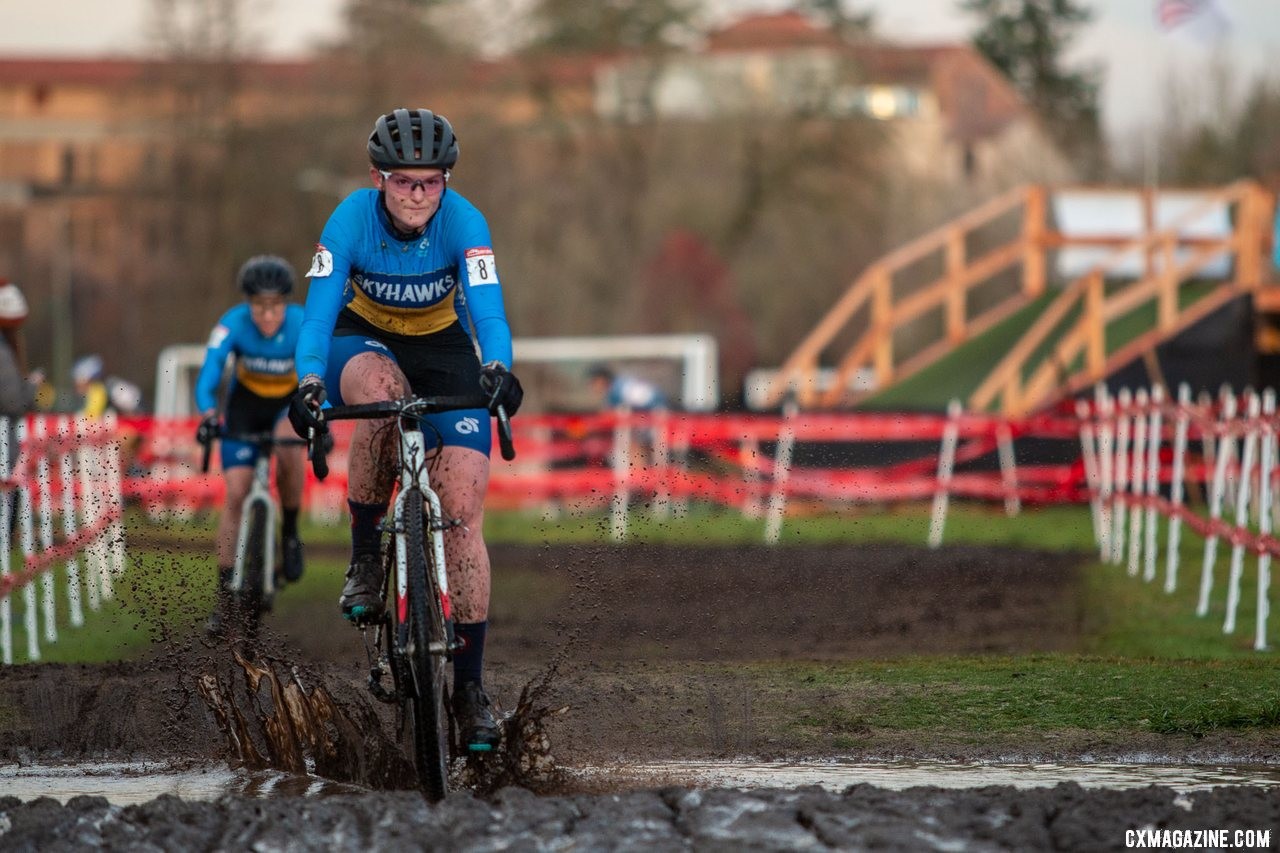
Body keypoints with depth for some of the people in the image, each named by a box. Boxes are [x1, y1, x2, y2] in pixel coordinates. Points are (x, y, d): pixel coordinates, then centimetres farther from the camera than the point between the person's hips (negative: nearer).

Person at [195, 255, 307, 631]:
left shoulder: (304, 325, -26)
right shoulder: (234, 323, -26)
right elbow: (209, 373, -35)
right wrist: (208, 415, -53)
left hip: (290, 403, -1)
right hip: (245, 404, 1)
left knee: (288, 446, -35)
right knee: (235, 494, -10)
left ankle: (290, 532, -12)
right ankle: (224, 593, -3)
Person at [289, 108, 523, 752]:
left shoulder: (463, 221, -25)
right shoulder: (352, 218, -25)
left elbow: (487, 307, -36)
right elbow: (318, 311, -32)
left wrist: (497, 369, -56)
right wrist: (308, 383, -50)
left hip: (444, 350, 1)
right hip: (364, 341, -1)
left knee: (463, 512, -12)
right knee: (381, 385, -39)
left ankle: (470, 685, -6)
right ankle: (365, 559, -24)